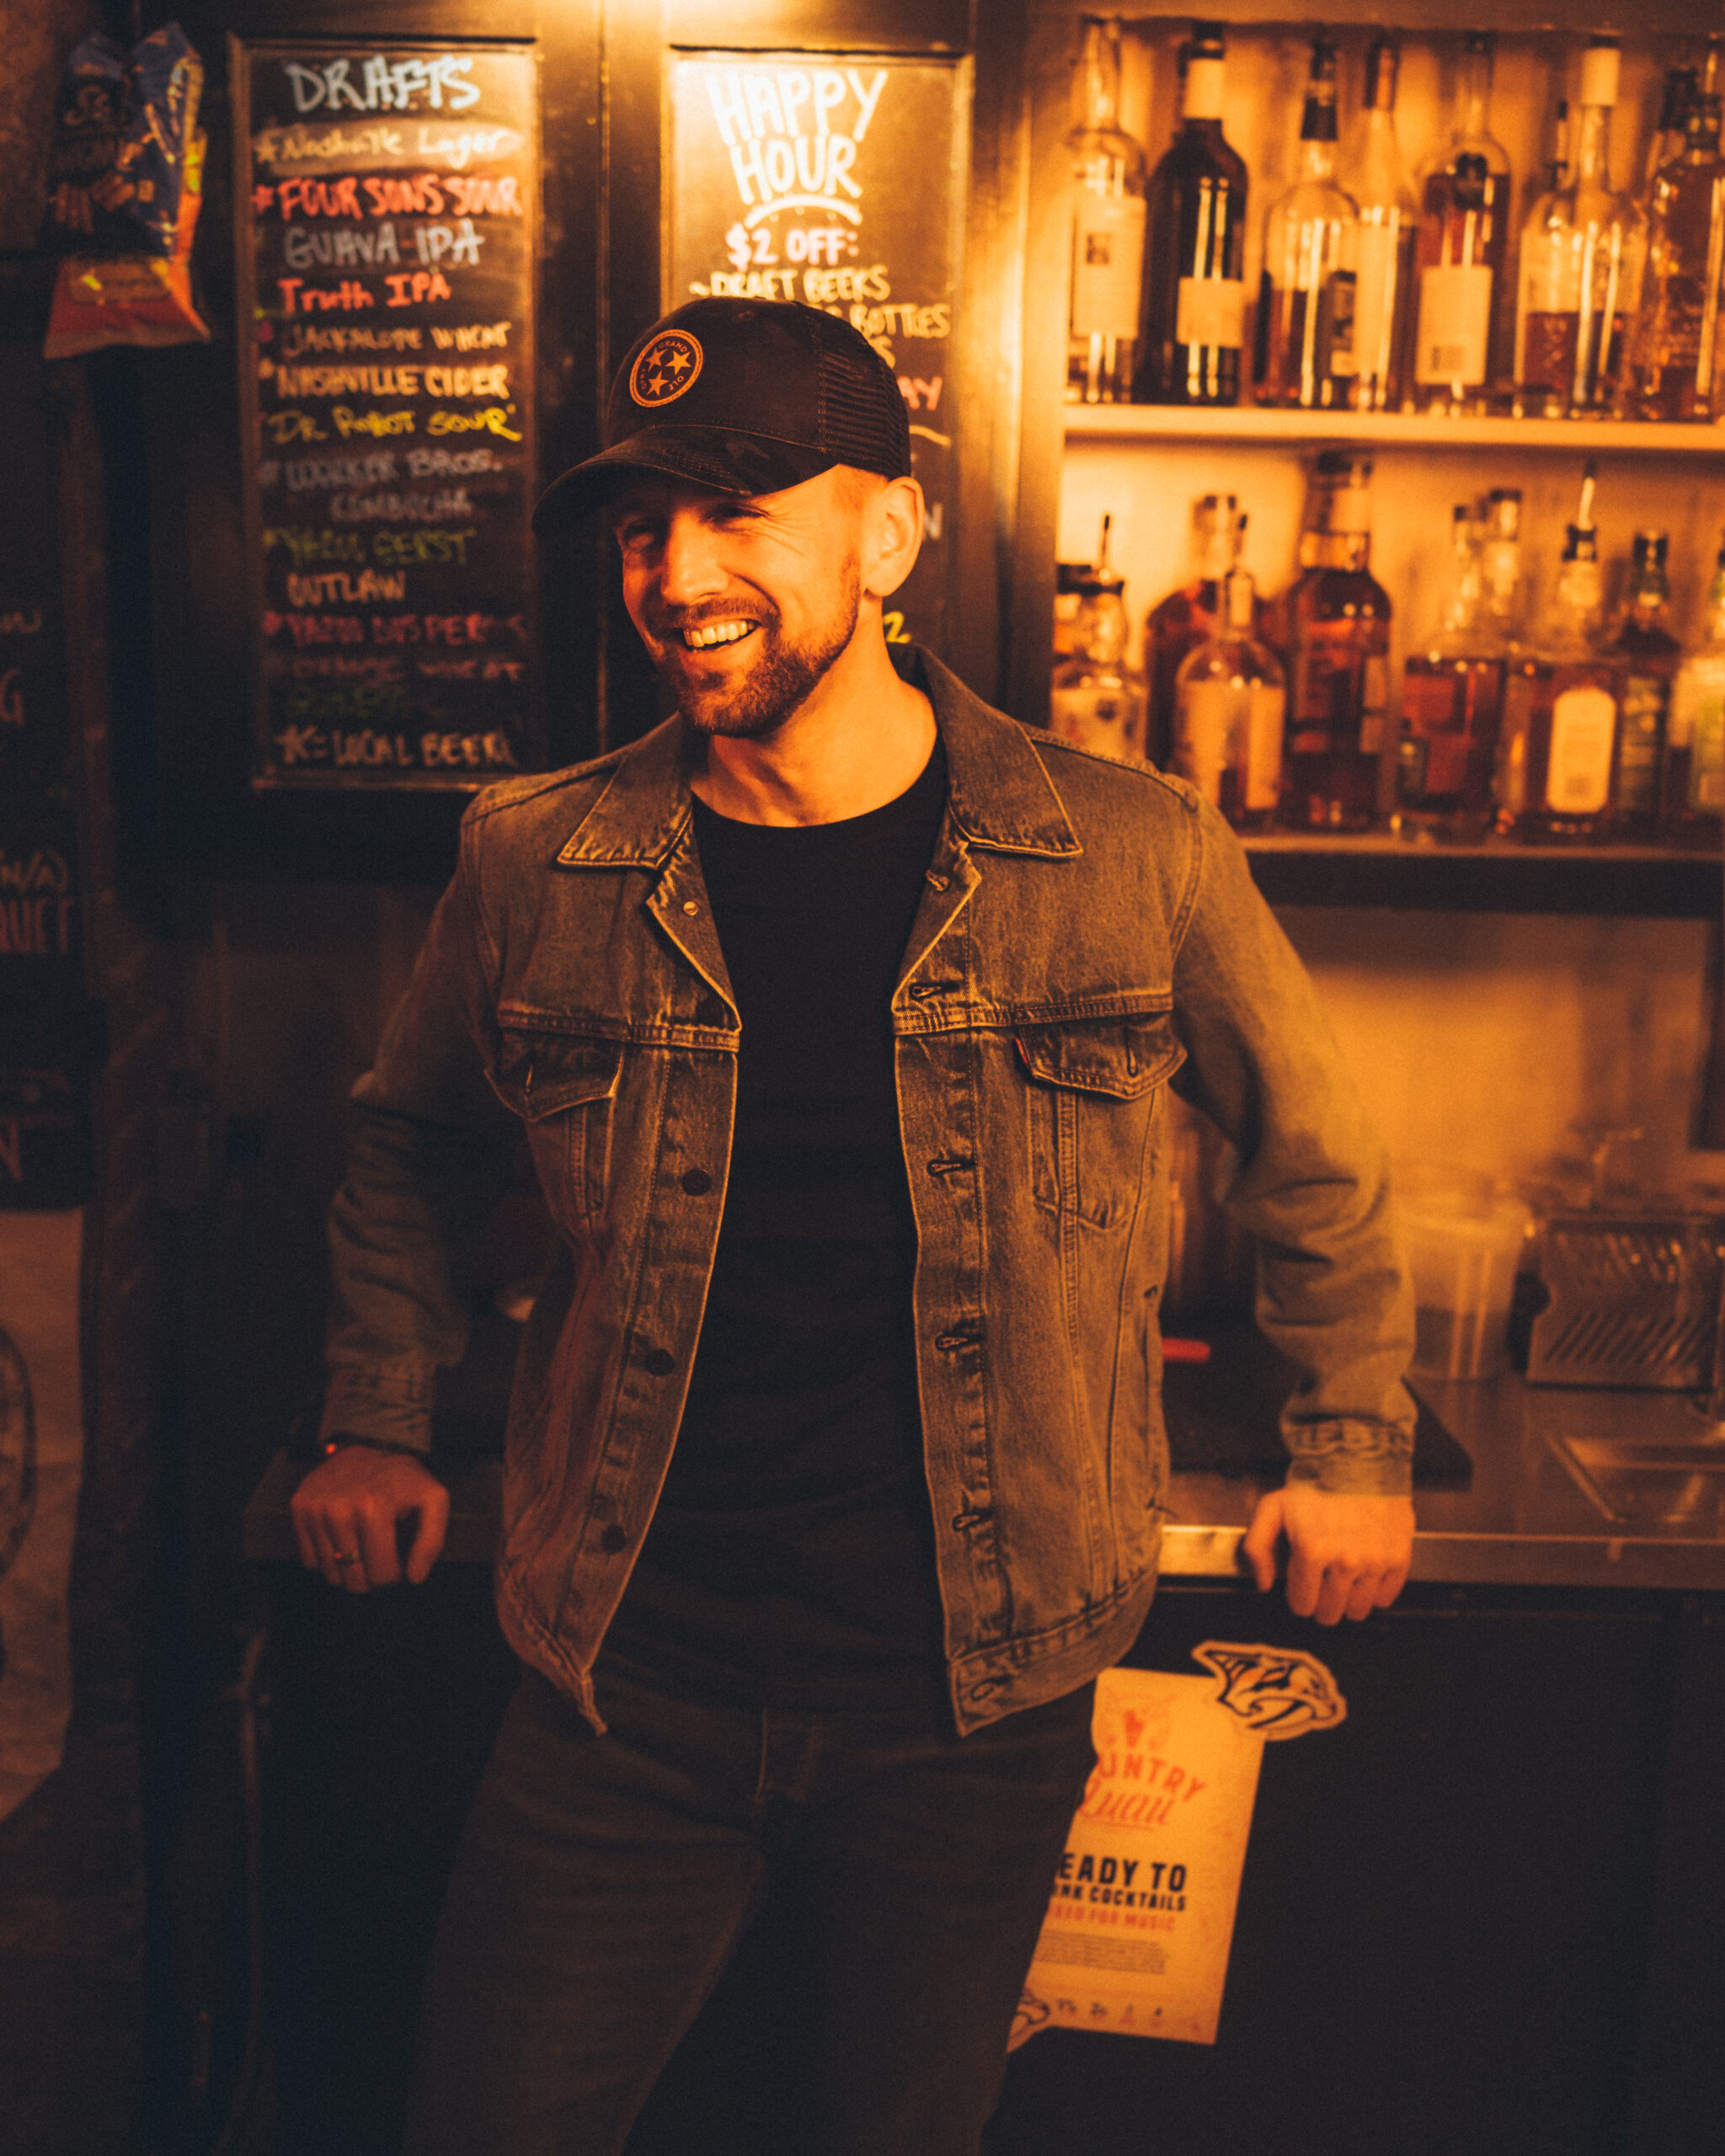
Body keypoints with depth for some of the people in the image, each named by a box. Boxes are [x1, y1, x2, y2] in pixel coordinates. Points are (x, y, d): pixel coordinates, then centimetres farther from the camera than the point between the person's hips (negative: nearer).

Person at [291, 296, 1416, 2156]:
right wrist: (377, 1429, 12)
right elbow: (410, 1148, 15)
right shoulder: (533, 868, -5)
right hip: (623, 1678, 1)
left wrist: (1352, 1448, 11)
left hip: (972, 1693, 0)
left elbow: (1311, 1154, 8)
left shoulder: (1134, 862, -9)